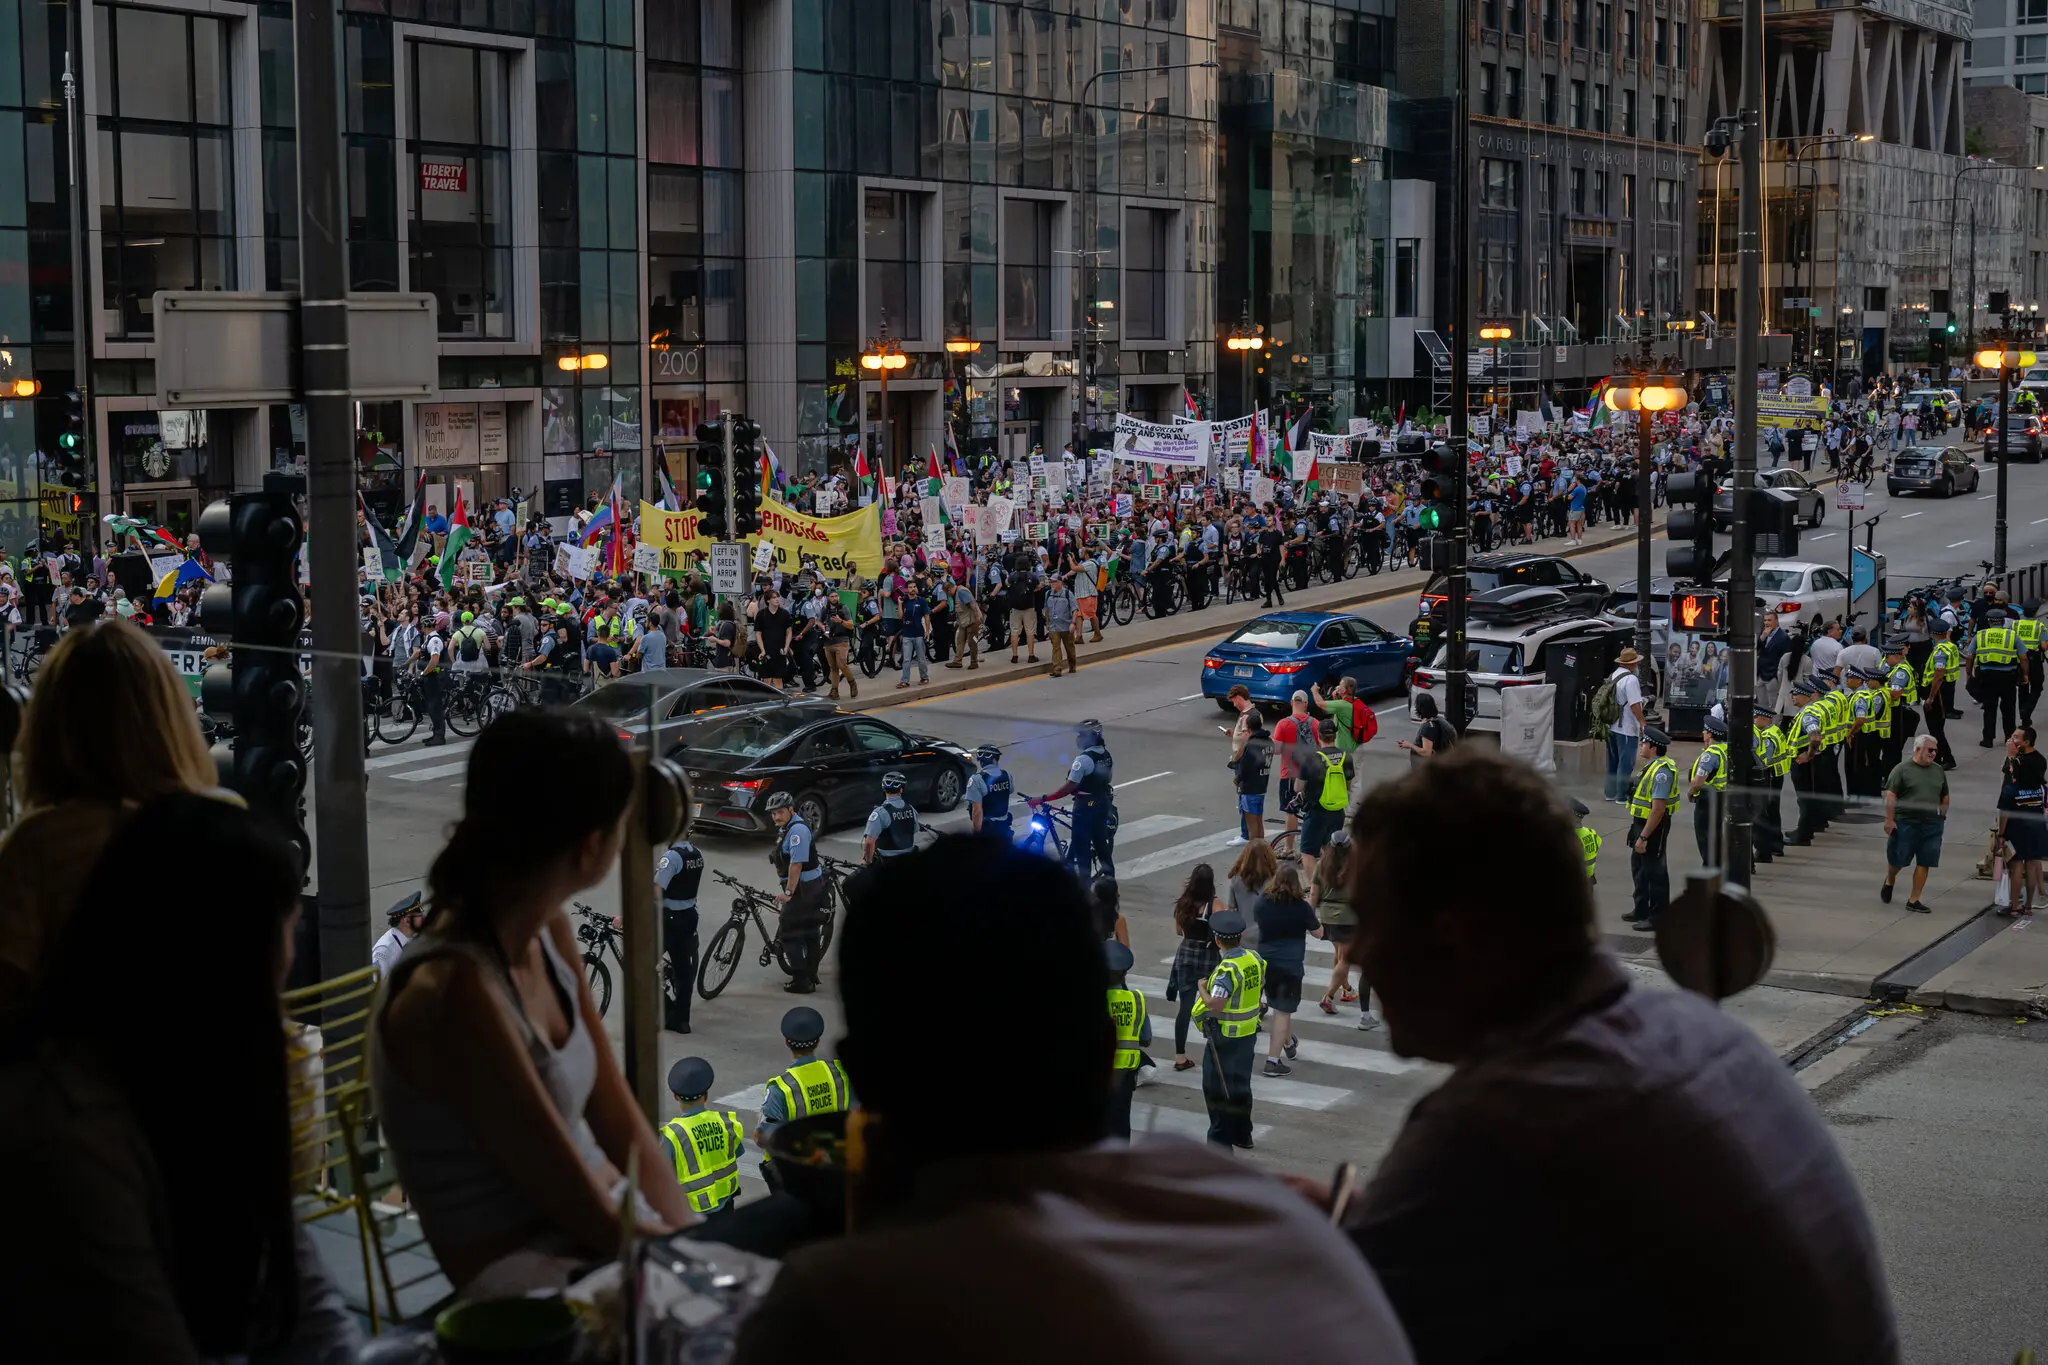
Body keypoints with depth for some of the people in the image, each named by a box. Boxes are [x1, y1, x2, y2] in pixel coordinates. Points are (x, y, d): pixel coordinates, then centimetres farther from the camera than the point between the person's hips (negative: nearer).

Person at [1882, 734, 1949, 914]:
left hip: (1931, 825, 4)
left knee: (1924, 863, 1)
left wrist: (1942, 817, 14)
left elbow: (1945, 797, 22)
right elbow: (1890, 795, -9)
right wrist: (1889, 820, -14)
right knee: (1898, 860, 5)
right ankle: (1889, 882, 37)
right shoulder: (1902, 769, -5)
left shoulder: (1939, 771, 12)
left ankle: (1913, 900, 8)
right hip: (1905, 823, -4)